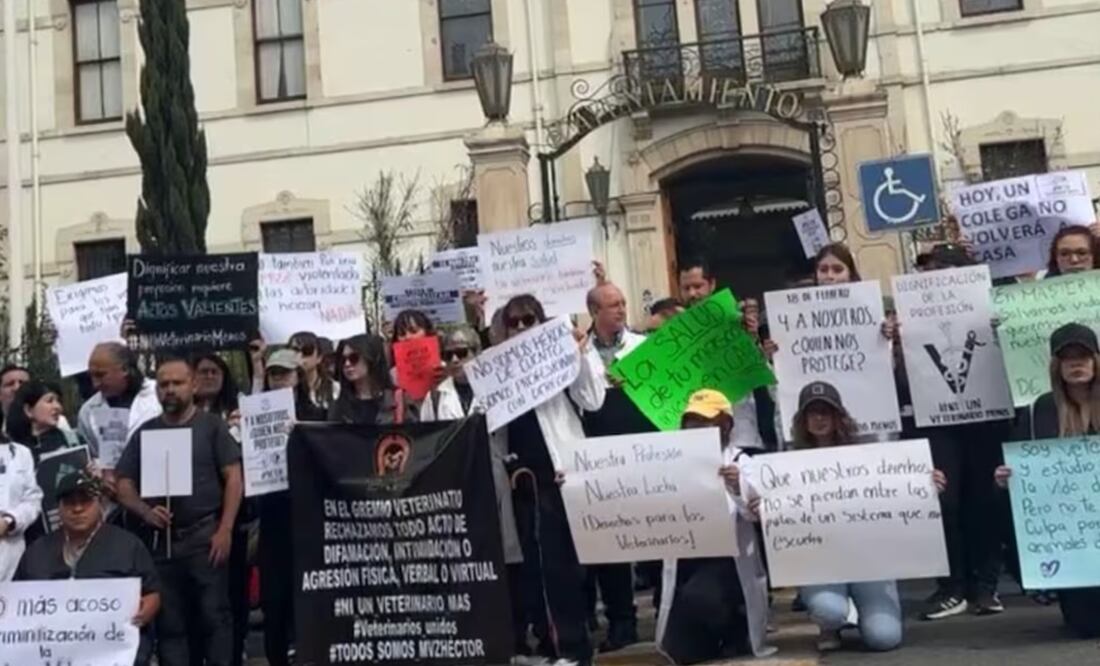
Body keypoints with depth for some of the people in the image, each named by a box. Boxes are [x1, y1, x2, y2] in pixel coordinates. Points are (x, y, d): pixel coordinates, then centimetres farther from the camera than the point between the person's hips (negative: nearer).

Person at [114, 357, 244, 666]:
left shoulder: (212, 426, 2)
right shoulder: (145, 432, 10)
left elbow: (233, 477, -2)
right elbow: (124, 484, 9)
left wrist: (225, 529, -10)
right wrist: (146, 512, -10)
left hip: (205, 534, -3)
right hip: (161, 539, 3)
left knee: (213, 616, -2)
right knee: (169, 622, 9)